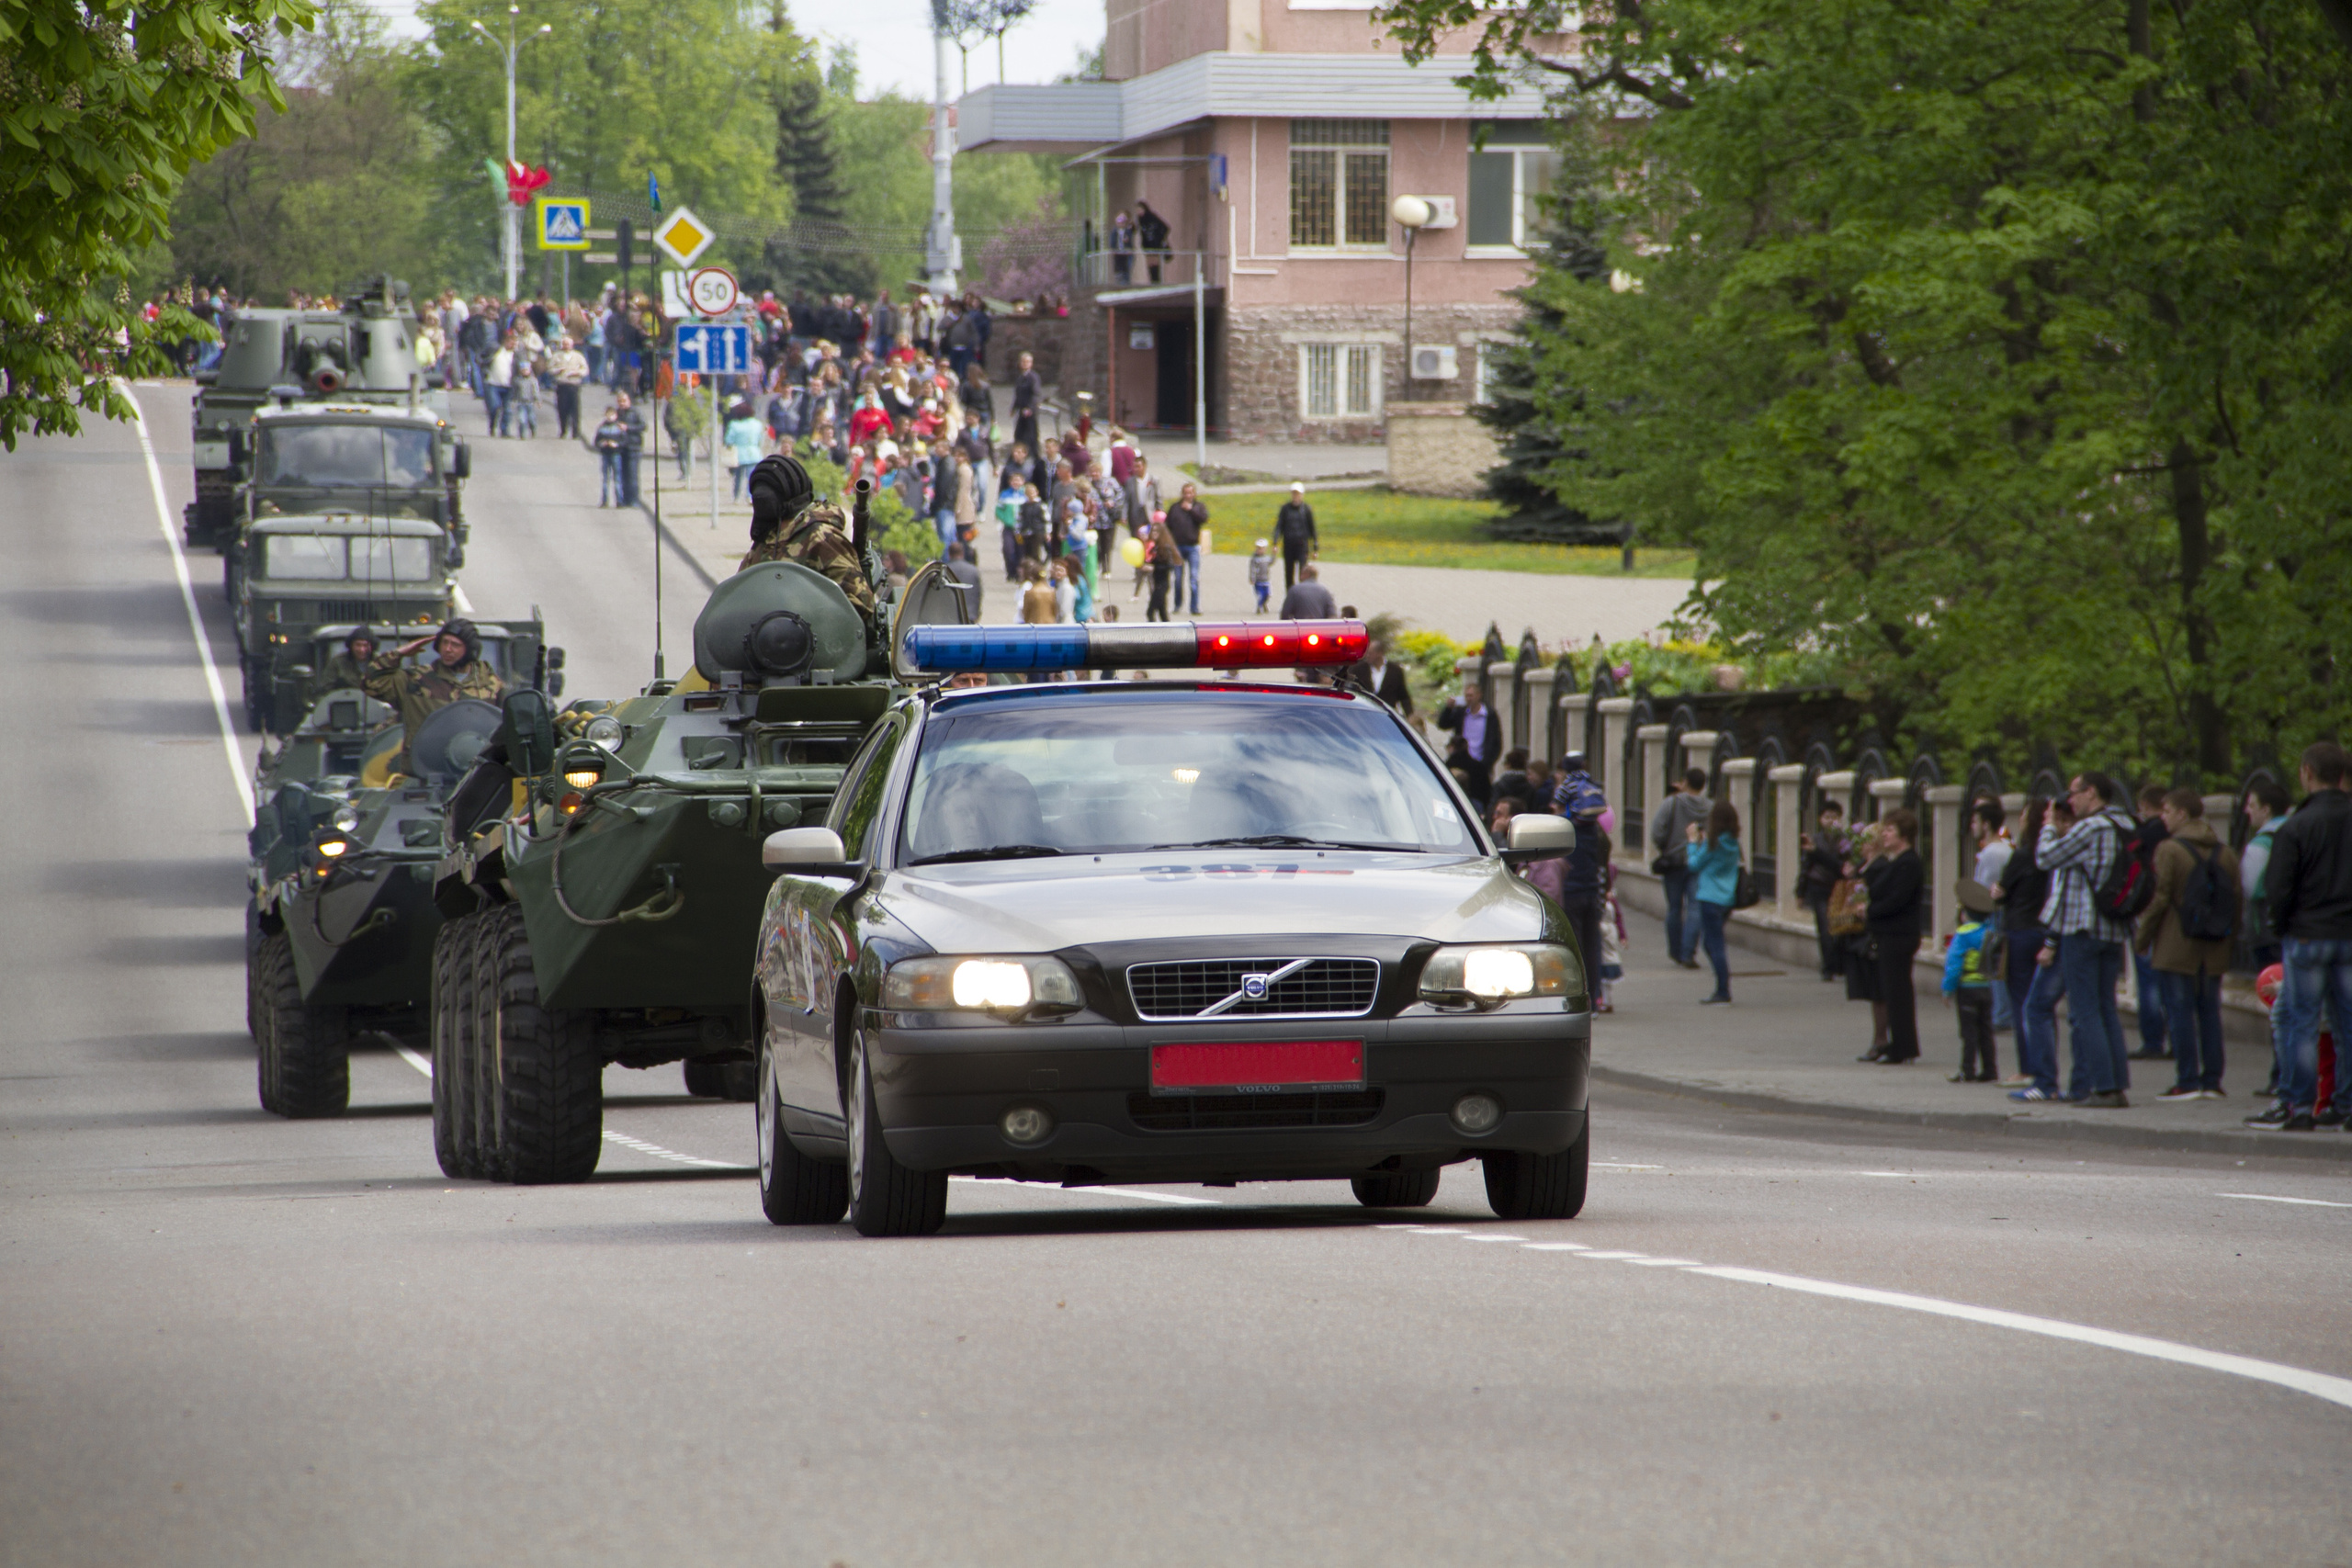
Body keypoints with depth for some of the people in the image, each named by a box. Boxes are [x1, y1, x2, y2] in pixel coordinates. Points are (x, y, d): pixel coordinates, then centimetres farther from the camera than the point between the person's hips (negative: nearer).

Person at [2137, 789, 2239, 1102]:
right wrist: (2230, 937, 15)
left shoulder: (2169, 850, -9)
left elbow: (2158, 899, -12)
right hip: (2214, 948, 6)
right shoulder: (2224, 853, 9)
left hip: (2176, 947, -6)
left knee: (2180, 1011, -2)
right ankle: (2212, 1080, 8)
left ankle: (2187, 1081, -5)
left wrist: (2142, 938, -2)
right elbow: (2236, 899, 8)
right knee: (2209, 1011, 10)